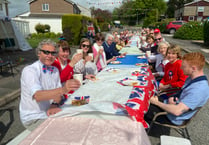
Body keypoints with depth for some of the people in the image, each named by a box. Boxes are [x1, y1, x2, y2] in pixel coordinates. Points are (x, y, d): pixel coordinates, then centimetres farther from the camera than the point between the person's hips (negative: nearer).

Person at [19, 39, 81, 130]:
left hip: (50, 113, 6)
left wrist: (54, 105, -16)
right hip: (33, 118, -6)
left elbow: (57, 93, 6)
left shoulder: (55, 70, 4)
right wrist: (63, 90, -51)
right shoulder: (29, 71, -18)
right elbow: (37, 96, -35)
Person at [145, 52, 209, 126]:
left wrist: (157, 102, -21)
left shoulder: (199, 89, -33)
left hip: (174, 117, -8)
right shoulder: (192, 78, -3)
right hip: (174, 105, 8)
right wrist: (173, 98, -10)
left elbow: (177, 111, -35)